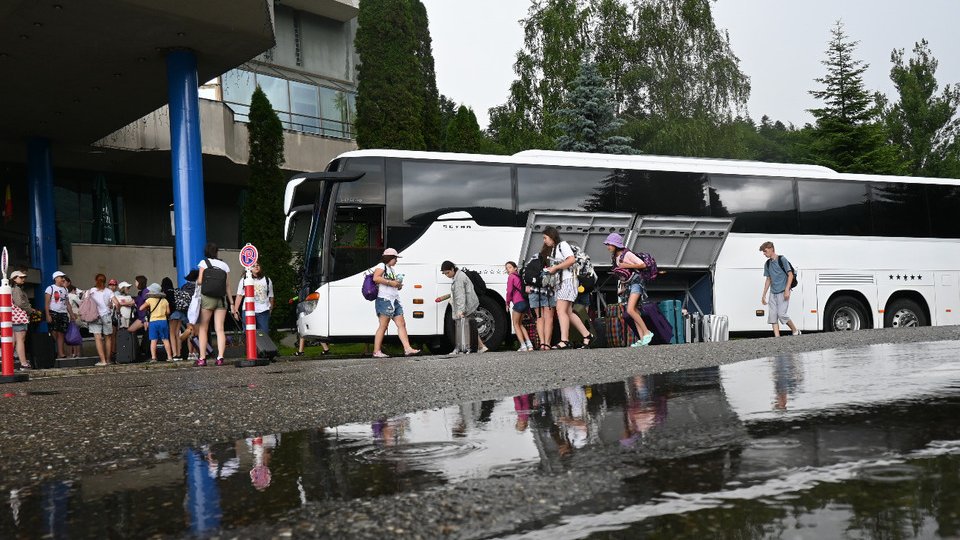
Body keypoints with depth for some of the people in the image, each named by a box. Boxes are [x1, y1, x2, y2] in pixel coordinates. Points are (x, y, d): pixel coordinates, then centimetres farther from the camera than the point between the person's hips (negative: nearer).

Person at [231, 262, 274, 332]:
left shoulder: (267, 280, 14)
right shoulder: (244, 280, 10)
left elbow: (271, 296, 17)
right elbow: (239, 296, 5)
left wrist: (271, 308, 15)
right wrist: (235, 310, -3)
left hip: (263, 311, 1)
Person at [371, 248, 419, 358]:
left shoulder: (391, 269, 24)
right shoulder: (381, 266, -3)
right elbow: (376, 278, -20)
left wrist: (398, 285, 12)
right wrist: (391, 282, -18)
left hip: (395, 301, 9)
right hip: (384, 300, -9)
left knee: (401, 324, 1)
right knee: (383, 326, -9)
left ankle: (408, 349, -3)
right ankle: (376, 351, -6)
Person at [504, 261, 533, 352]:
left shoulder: (511, 276, -4)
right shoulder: (519, 276, 19)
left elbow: (509, 291, -10)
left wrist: (507, 303, 2)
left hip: (518, 303, -7)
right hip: (525, 302, 7)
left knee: (516, 324, 4)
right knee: (520, 324, 19)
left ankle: (523, 346, -5)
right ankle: (529, 344, 10)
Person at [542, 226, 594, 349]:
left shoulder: (562, 245, -5)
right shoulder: (553, 249, 23)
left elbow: (571, 260, -18)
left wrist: (555, 267, -15)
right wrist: (550, 270, 7)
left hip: (568, 280, -10)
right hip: (560, 282, 10)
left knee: (561, 310, -16)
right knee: (568, 313, 6)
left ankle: (564, 341, -21)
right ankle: (587, 335, 11)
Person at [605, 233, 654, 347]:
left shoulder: (627, 254, -10)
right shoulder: (614, 257, 13)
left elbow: (643, 265, -12)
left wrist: (626, 265, -15)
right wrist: (622, 286, 12)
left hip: (635, 282, -8)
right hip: (627, 285, 8)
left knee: (630, 310, -22)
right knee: (635, 312, 1)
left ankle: (647, 332, -14)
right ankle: (642, 339, -2)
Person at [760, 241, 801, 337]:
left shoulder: (782, 260, -6)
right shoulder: (767, 264, 13)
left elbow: (790, 275, -7)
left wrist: (787, 290, -17)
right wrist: (763, 295, 15)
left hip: (783, 292, -6)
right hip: (773, 293, 7)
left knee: (781, 314, -13)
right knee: (772, 316, -3)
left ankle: (796, 331, 7)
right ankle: (777, 337, -3)